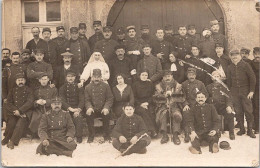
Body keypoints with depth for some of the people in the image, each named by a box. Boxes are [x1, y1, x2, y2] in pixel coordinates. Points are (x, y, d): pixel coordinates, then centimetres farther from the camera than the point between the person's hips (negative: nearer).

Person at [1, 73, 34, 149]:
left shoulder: (28, 90, 6)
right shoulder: (13, 90, 13)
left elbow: (29, 102, -6)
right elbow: (8, 102, 5)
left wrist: (19, 111, -16)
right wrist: (15, 111, -11)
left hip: (24, 112, -2)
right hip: (14, 112, 2)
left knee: (21, 123, -29)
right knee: (11, 122, -26)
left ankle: (12, 141, -25)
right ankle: (6, 138, -8)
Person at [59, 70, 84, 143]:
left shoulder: (79, 87, 9)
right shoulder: (62, 88, 10)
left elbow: (81, 100, -1)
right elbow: (62, 101, -3)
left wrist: (78, 109, -20)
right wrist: (70, 109, -20)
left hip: (77, 108, 0)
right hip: (66, 109, 1)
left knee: (78, 117, -32)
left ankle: (79, 136, -21)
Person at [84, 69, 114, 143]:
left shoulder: (106, 86, 5)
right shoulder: (88, 87, 7)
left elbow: (110, 99, 1)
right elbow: (87, 100, 3)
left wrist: (106, 108, -18)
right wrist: (89, 107, -19)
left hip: (103, 109, -1)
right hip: (93, 109, 1)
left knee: (106, 115, -32)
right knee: (88, 115, -30)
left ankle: (107, 135, -11)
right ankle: (91, 136, -11)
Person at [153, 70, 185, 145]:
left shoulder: (178, 86, 12)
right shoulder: (159, 86, 13)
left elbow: (182, 98, -1)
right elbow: (155, 98, 0)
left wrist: (172, 94, -12)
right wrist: (164, 96, -16)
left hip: (175, 106, 0)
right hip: (163, 106, 0)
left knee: (177, 115, -32)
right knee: (162, 115, -33)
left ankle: (175, 135, -22)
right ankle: (164, 135, -24)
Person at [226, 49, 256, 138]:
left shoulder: (245, 65, -1)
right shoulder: (230, 67, 8)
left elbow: (252, 78, -3)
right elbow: (228, 80, 14)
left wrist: (251, 91, -9)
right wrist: (229, 92, 7)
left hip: (245, 91, -3)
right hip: (235, 92, 3)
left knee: (248, 111, -3)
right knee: (238, 111, 5)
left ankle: (250, 130, 6)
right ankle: (242, 129, 17)